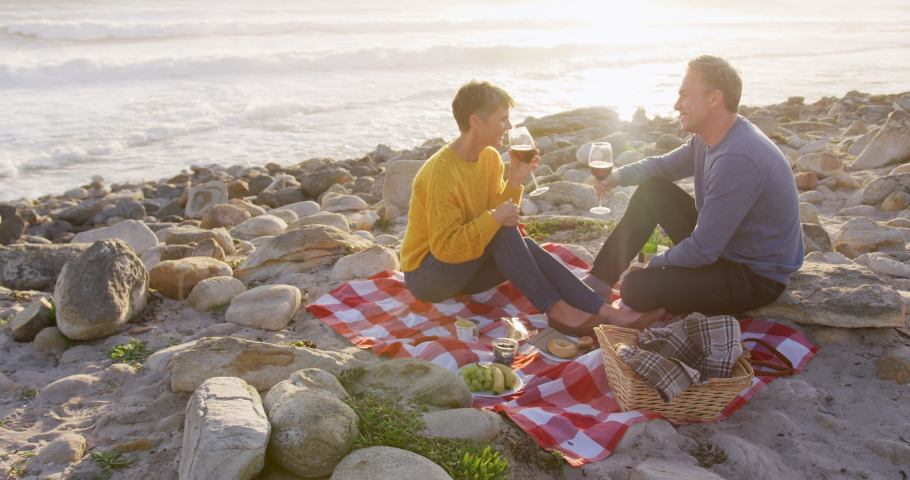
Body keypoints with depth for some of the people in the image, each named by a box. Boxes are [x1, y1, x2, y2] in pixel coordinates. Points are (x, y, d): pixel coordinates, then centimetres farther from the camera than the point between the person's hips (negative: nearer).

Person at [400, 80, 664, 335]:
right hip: (425, 276, -7)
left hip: (464, 273, 7)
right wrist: (495, 218, -32)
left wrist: (515, 180, -12)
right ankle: (555, 308, -25)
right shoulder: (442, 171, -25)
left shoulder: (490, 158, 1)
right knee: (501, 229, -26)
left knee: (526, 248, -16)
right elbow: (444, 246, -28)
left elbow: (500, 211, 1)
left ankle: (605, 311, -20)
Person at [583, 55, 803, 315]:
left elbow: (702, 251, -29)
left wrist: (656, 262, -10)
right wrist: (619, 175, -5)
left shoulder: (738, 159, -32)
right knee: (651, 191, 3)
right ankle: (599, 280, 7)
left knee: (636, 288, -23)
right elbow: (663, 165, 16)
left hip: (757, 277, -9)